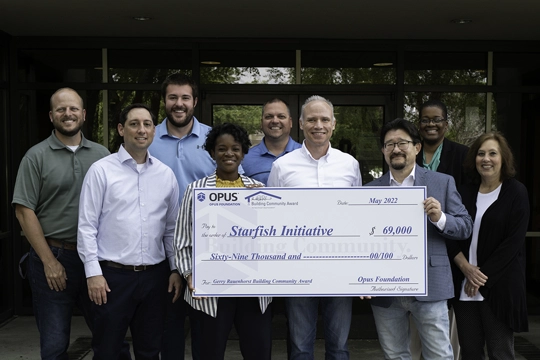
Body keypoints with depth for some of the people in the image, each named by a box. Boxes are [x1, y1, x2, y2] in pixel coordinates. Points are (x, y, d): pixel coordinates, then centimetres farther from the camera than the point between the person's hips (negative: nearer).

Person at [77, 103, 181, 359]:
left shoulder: (166, 174, 6)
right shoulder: (101, 170, -5)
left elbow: (172, 228, 10)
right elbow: (87, 226, -6)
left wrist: (175, 269, 7)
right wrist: (93, 272, -11)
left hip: (155, 275, 3)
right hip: (113, 274, -3)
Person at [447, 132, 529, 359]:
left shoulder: (515, 193, -2)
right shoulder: (466, 193, 10)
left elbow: (513, 242, -10)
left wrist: (483, 276, -12)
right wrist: (466, 268, -9)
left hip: (499, 287, -4)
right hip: (465, 287, 4)